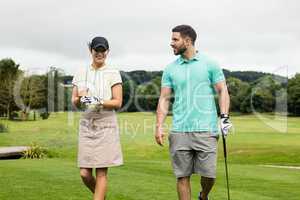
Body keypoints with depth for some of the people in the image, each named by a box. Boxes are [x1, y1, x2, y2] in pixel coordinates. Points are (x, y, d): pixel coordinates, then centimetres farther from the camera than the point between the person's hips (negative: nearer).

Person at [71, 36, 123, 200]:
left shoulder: (113, 73, -1)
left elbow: (118, 102, -6)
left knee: (101, 172, -3)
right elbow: (74, 101, 10)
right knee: (84, 174, 1)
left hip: (106, 125, -3)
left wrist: (99, 102, -22)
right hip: (86, 125, 3)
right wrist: (80, 99, -12)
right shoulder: (81, 73, 10)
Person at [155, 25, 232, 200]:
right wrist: (159, 125, -2)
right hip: (179, 131, 2)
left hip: (205, 130, -2)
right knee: (182, 176, 2)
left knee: (208, 174, -1)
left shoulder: (210, 64, 4)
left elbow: (222, 91, 4)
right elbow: (164, 98, 9)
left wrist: (225, 117, -10)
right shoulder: (170, 69, 11)